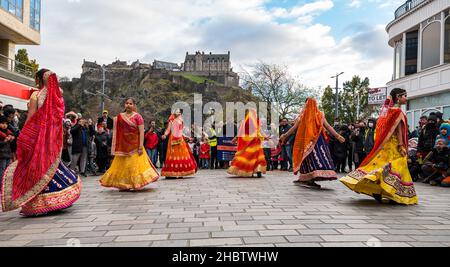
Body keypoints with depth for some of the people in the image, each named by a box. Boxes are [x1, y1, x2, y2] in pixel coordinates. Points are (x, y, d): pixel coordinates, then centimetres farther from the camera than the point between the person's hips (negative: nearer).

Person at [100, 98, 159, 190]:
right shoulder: (119, 116, 8)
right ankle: (124, 185, 17)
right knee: (122, 165, 7)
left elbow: (141, 132, -10)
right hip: (123, 145, 4)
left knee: (135, 165, -2)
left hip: (134, 145, -4)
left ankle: (136, 184, 8)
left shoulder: (137, 116, -5)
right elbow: (116, 132, 9)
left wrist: (141, 146, -17)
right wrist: (116, 147, 4)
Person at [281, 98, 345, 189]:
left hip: (305, 141, 2)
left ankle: (305, 179, 7)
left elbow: (294, 128, 5)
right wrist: (337, 136, 10)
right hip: (318, 140, -2)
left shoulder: (302, 115, 5)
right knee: (319, 157, -3)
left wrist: (285, 135, 15)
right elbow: (328, 127, 4)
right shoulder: (320, 115, 4)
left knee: (308, 158, 7)